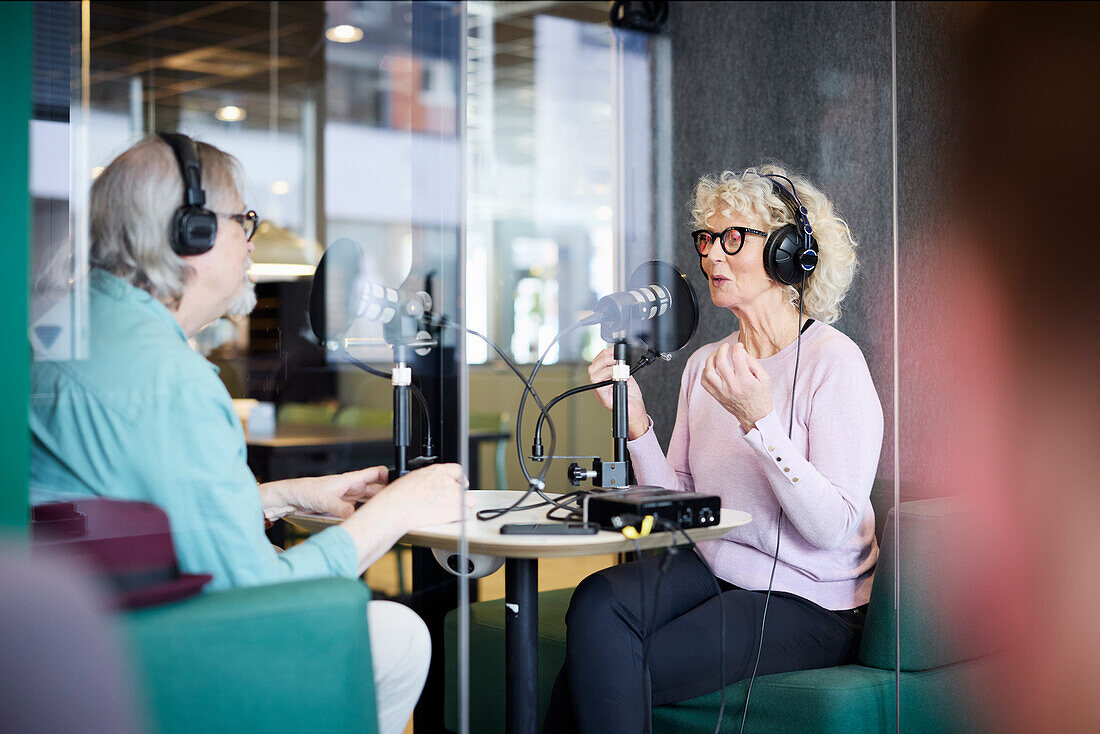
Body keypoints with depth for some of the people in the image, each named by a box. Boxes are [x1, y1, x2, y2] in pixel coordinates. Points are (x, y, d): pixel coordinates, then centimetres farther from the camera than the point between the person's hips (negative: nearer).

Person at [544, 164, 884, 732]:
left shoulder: (832, 361, -11)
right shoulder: (705, 365, 9)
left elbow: (833, 527, -20)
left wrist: (758, 420, -29)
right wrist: (635, 421, -8)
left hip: (809, 605, -5)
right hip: (716, 570, 6)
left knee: (609, 670, -21)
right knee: (598, 602, -25)